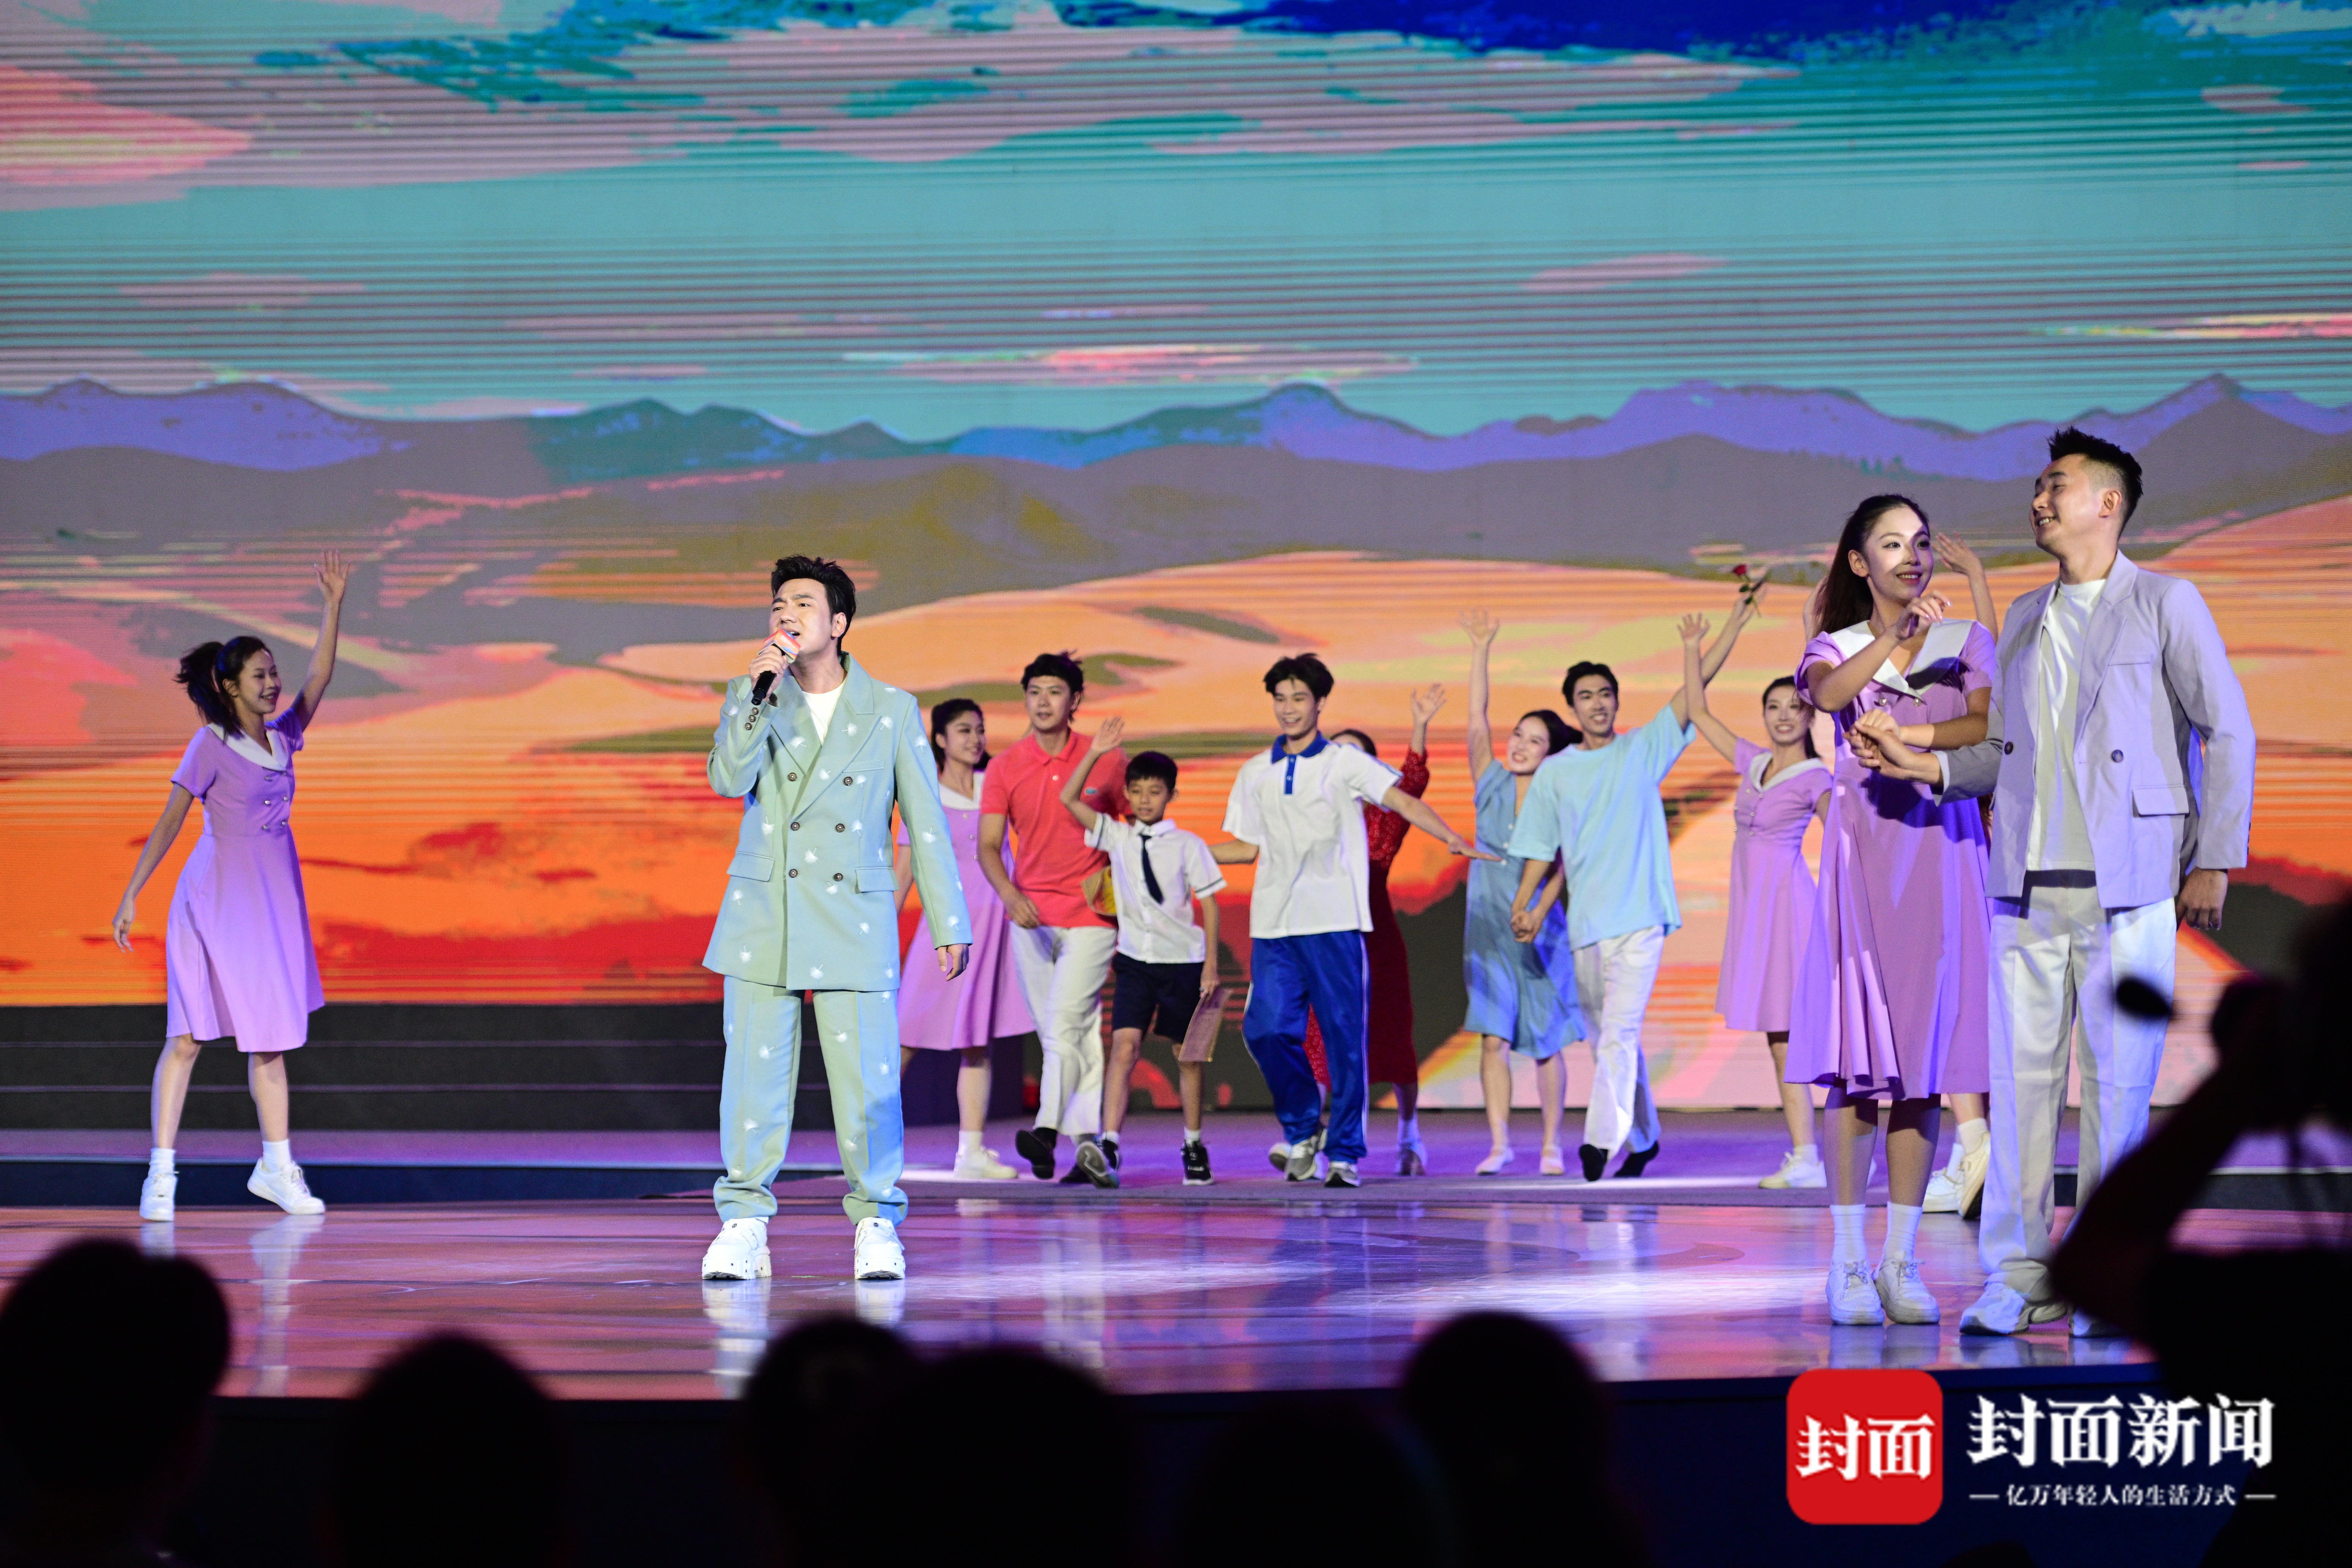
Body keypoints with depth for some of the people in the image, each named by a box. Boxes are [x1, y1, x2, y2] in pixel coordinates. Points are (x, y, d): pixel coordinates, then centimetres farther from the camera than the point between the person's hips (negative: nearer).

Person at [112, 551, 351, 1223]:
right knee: (189, 1034, -5)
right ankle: (161, 1172, -4)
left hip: (274, 900, 7)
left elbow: (320, 676, 6)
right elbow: (169, 821, -11)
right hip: (217, 896, -6)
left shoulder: (282, 737, 8)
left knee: (271, 1034, 10)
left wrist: (335, 602, -1)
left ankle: (277, 1167, 15)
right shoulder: (210, 746, -10)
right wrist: (132, 895, -14)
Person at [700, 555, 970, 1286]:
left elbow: (927, 821, 6)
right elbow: (729, 779, -9)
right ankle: (744, 1224, 6)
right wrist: (760, 692, -15)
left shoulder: (892, 710, 5)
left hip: (854, 919, -1)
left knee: (867, 1077, -4)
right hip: (763, 917, 1)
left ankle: (876, 1223, 9)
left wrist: (949, 924, 4)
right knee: (755, 1074, -1)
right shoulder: (750, 697, 8)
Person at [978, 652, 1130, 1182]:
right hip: (1031, 915, 3)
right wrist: (1009, 895, -19)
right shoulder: (1006, 768, 2)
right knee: (1072, 1033, 8)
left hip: (1091, 914, -3)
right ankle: (1087, 1142, 12)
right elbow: (987, 845, -2)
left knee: (1066, 1023, -18)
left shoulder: (1107, 761, 0)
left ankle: (1049, 1132, -25)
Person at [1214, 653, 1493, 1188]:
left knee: (1343, 1038, -3)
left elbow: (1402, 801, -10)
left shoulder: (1346, 763, 3)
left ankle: (1345, 1153, 4)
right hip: (1274, 924, 3)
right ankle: (1303, 1130, 14)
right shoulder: (1255, 774, 15)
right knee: (1266, 1029, -8)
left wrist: (1454, 838, -25)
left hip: (1334, 923, -3)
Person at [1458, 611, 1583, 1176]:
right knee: (1493, 1037, -6)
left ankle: (1552, 1147, 10)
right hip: (1487, 927, 2)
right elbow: (1477, 718, -2)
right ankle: (1499, 1143, -6)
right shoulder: (1491, 784, 4)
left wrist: (1538, 914, -23)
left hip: (1538, 931, -2)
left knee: (1545, 1044, 3)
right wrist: (1480, 650, -7)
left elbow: (1560, 869, -7)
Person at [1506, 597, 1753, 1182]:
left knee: (1619, 1032, -17)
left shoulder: (1644, 749, 5)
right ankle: (1642, 1137, 25)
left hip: (1640, 916, -3)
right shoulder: (1554, 773, 10)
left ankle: (1603, 1139, -25)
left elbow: (1696, 685, 2)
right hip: (1586, 919, 3)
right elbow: (1540, 847, 12)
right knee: (1609, 1038, 10)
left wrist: (1737, 622, -2)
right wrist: (1526, 902, 0)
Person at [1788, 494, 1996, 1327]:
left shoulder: (1966, 641, 12)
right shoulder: (1838, 645, 9)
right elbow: (1828, 695, -15)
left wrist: (1914, 737, -17)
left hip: (1942, 847, 1)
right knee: (1857, 1053, -7)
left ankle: (1902, 1261, 2)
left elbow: (1989, 728, -5)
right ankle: (1848, 1262, -5)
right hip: (1861, 849, -1)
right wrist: (1898, 634, -25)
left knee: (1922, 1057, -1)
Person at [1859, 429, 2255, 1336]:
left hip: (2126, 889, -4)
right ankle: (2018, 1279, 6)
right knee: (2020, 1081, 2)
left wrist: (2214, 862, -3)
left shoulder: (2166, 606, 3)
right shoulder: (2025, 619, 18)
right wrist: (1931, 765, 0)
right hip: (2027, 889, 5)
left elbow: (2227, 734, 2)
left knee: (2120, 1088, -2)